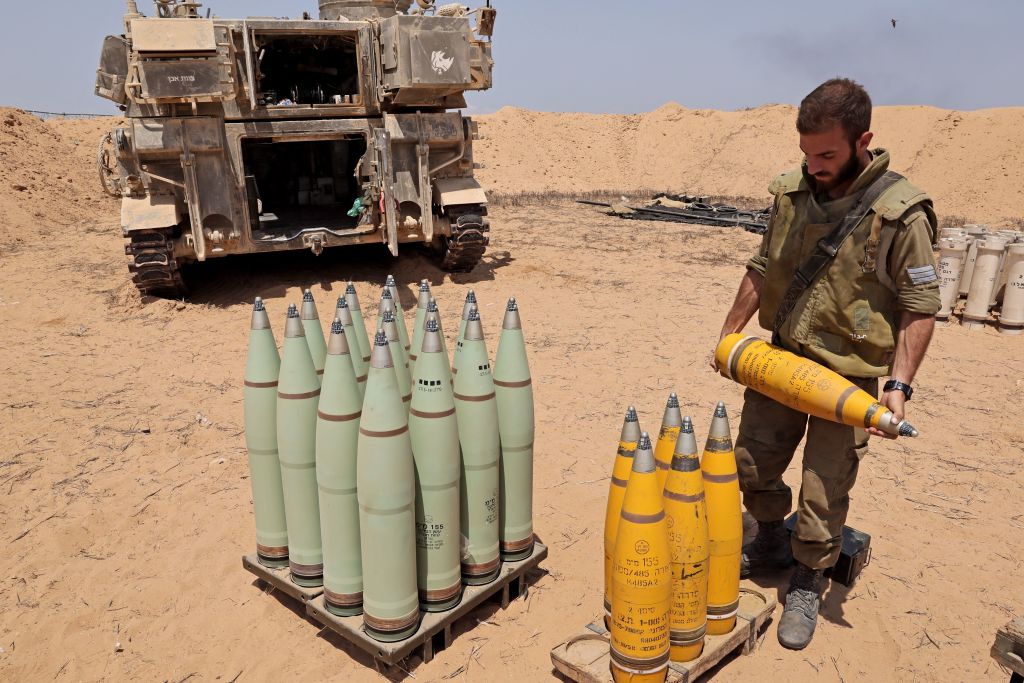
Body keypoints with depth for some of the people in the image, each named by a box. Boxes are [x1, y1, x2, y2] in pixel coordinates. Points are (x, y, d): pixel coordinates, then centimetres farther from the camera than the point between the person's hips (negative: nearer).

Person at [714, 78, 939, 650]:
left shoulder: (901, 213, -17)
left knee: (824, 493, 4)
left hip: (847, 375, -5)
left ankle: (807, 587, 29)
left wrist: (900, 384, -18)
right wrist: (730, 333, 10)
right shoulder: (791, 193, -2)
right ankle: (772, 544, 43)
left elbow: (921, 307, -11)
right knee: (751, 463, 15)